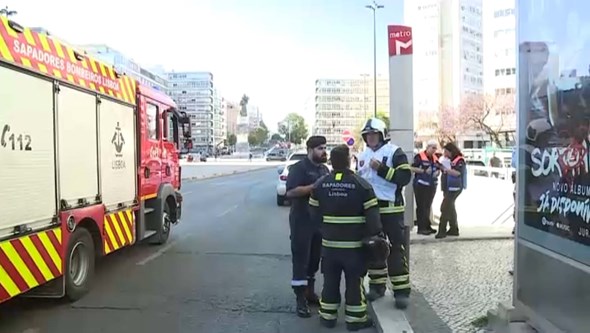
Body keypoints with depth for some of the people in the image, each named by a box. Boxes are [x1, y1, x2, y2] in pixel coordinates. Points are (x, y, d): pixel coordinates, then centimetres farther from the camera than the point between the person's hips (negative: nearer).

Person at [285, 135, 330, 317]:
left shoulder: (324, 169, 14)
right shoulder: (299, 168, -11)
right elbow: (290, 192, -23)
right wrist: (315, 186, -25)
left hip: (320, 221, 7)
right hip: (302, 222, -7)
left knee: (315, 259, 15)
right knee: (301, 260, -1)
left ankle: (310, 292, 30)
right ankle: (300, 299, 6)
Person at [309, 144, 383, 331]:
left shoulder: (319, 185, -1)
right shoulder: (361, 185, -12)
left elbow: (314, 214, 5)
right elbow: (372, 215, -12)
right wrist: (376, 235, -1)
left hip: (329, 241, 3)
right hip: (354, 243, -3)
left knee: (330, 280, 14)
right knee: (354, 281, 9)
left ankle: (327, 316, 23)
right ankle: (355, 319, 18)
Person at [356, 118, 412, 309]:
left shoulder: (394, 152, -7)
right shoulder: (363, 156, 13)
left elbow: (405, 177, -17)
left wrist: (381, 169, -22)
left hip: (391, 209, -6)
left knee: (396, 250, -3)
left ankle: (401, 291, 4)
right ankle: (377, 285, 24)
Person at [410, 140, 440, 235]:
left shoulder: (435, 158, 13)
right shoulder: (419, 156, -10)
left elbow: (438, 169, 22)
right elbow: (413, 168, -16)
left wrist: (437, 172, -1)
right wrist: (424, 171, -23)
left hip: (432, 185, 8)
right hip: (421, 185, -7)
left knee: (428, 206, 15)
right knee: (421, 207, -4)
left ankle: (427, 226, 25)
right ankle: (421, 228, 1)